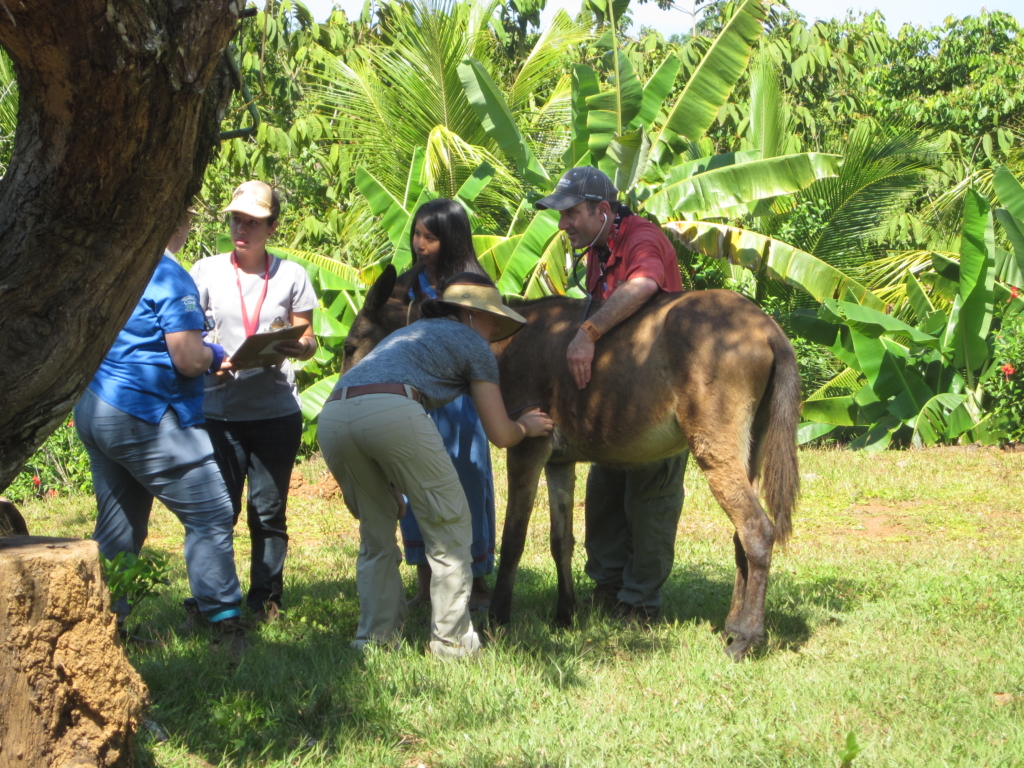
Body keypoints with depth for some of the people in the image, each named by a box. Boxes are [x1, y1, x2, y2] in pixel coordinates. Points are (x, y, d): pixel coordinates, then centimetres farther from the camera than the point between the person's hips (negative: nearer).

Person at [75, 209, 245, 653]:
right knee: (210, 516, -4)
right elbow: (189, 360, -18)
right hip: (145, 418, -9)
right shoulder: (168, 276, -14)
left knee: (118, 528, 14)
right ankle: (224, 624, -5)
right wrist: (216, 355, 3)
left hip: (93, 409, 9)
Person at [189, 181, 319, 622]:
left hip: (276, 412, 0)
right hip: (219, 411, 0)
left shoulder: (291, 276, 6)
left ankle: (266, 599, 15)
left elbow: (309, 342, 9)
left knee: (269, 510, 4)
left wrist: (296, 347, -15)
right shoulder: (206, 272, 5)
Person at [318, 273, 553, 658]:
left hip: (331, 417, 6)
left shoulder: (409, 332, 40)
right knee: (448, 525, 10)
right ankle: (451, 641, 11)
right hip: (391, 412, -6)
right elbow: (500, 435, 17)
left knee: (376, 533, 23)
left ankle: (375, 636, 23)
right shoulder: (473, 344, 21)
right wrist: (526, 426, 41)